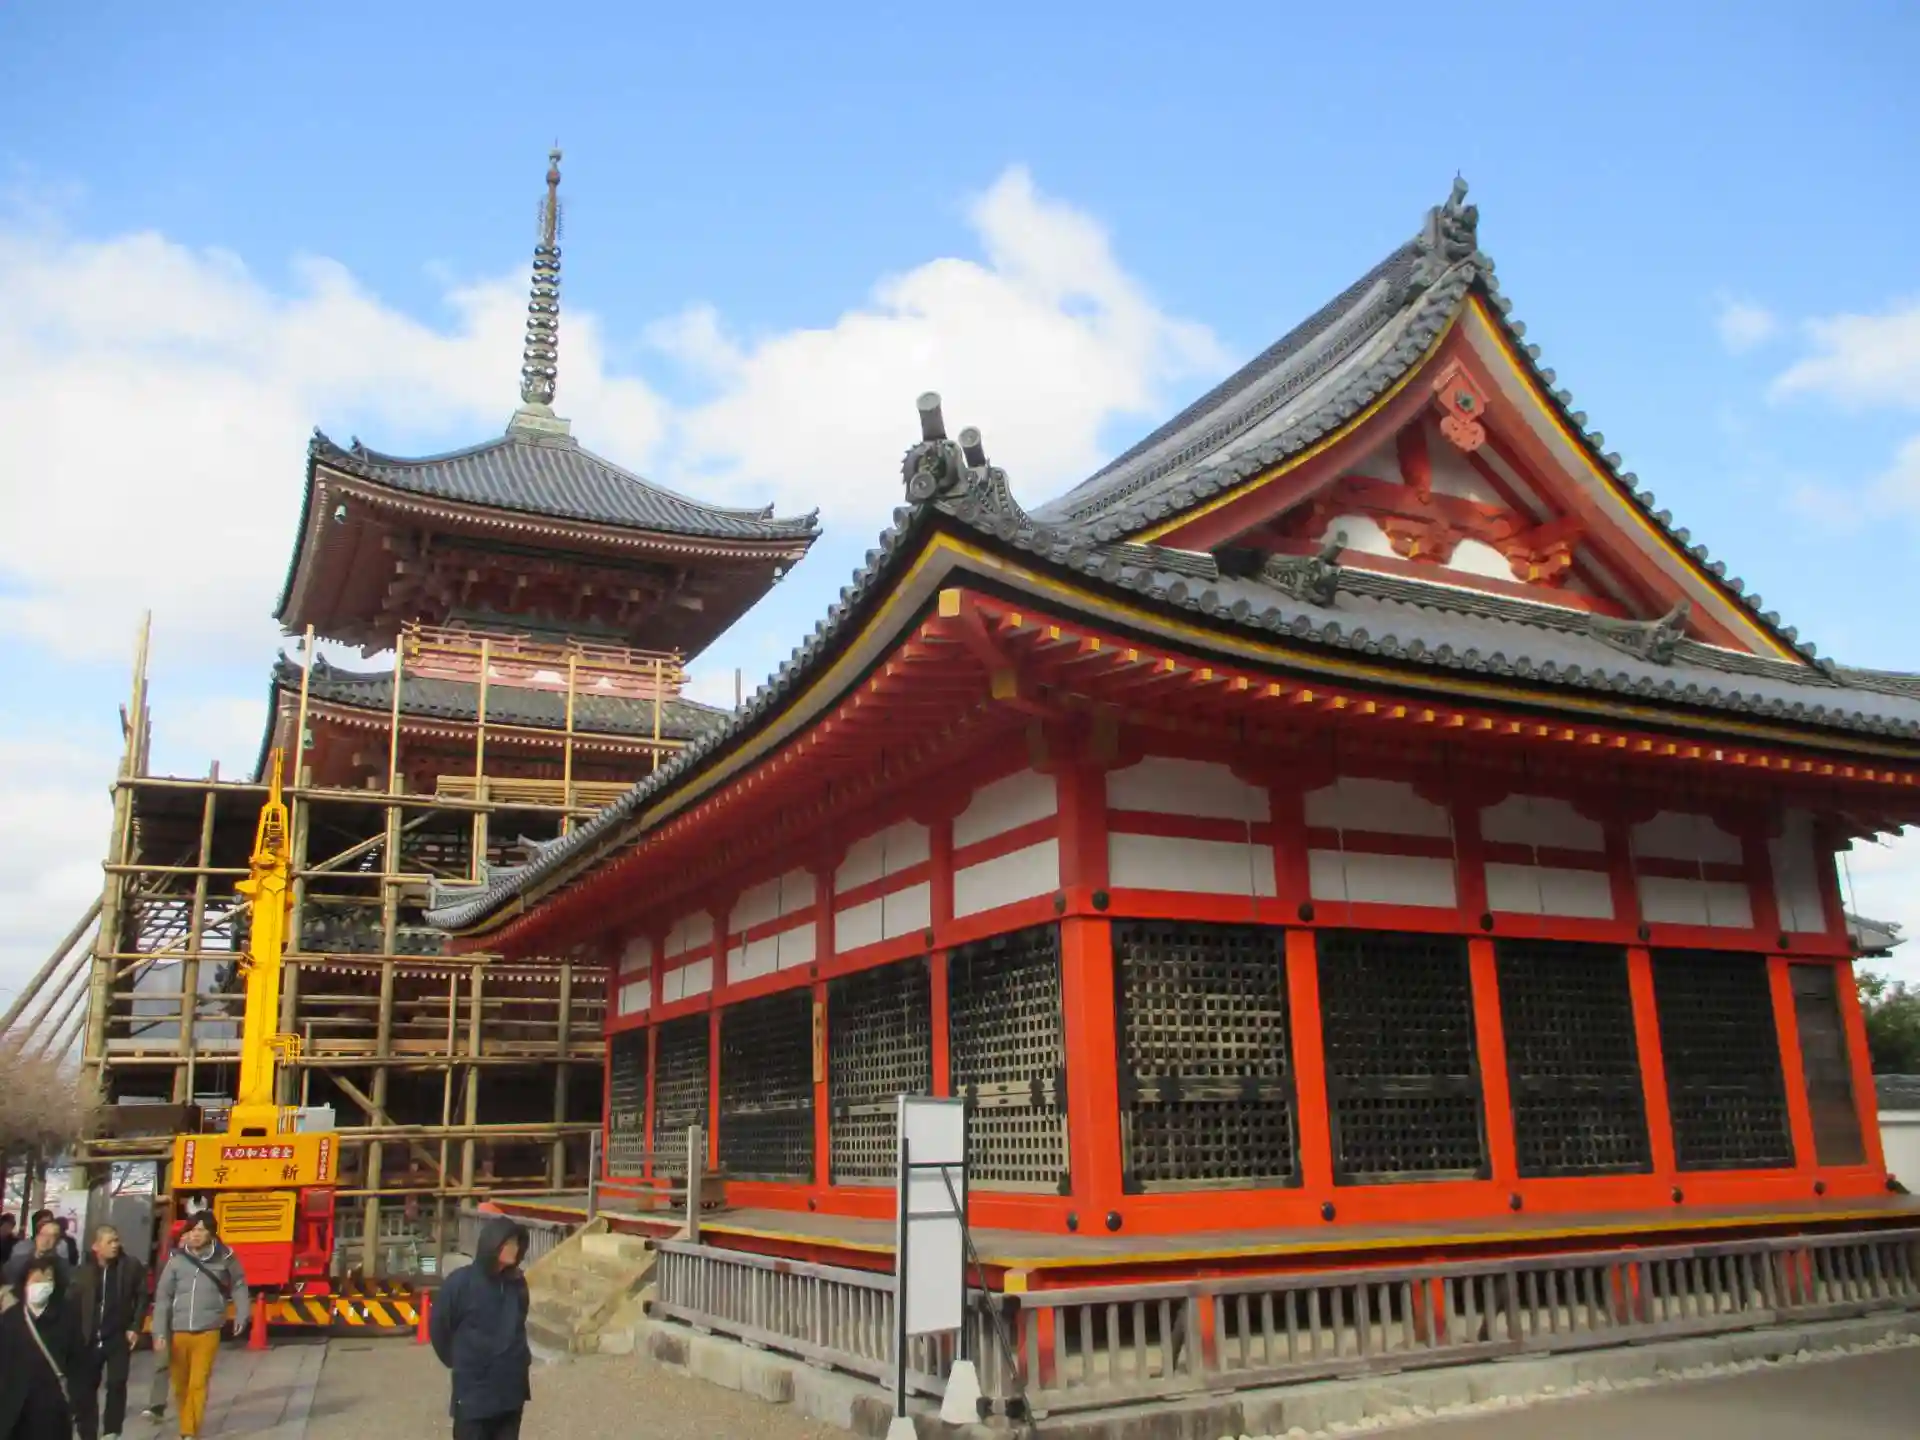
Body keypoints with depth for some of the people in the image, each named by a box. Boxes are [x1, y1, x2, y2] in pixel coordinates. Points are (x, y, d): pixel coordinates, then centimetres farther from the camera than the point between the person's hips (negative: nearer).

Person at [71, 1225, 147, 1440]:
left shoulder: (131, 1266, -5)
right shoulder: (83, 1271, -4)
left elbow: (142, 1297, 1)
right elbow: (73, 1305, -2)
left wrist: (135, 1327, -4)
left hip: (118, 1337, -1)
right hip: (89, 1339, 1)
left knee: (117, 1384, -4)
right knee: (84, 1388, 6)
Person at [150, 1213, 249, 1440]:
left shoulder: (225, 1258, -3)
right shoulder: (177, 1260, -3)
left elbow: (239, 1285, 12)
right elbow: (162, 1297, -2)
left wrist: (242, 1314, 8)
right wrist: (159, 1332, -6)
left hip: (207, 1332, -2)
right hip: (178, 1332, 2)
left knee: (198, 1384, -5)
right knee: (180, 1384, 12)